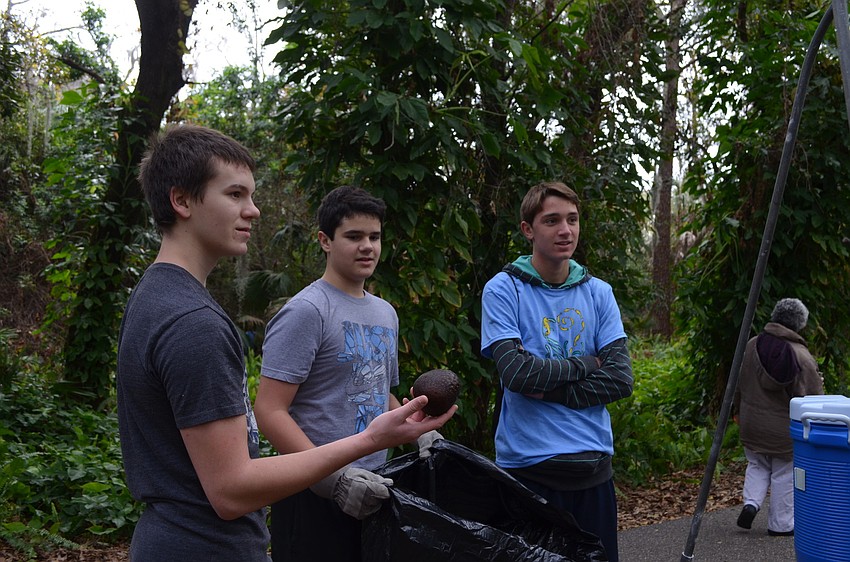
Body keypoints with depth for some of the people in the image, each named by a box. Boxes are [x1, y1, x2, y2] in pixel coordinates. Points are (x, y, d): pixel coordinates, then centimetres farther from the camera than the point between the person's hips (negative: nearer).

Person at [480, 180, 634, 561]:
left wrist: (549, 389, -12)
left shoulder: (598, 293, 7)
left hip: (594, 463, 4)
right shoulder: (504, 290, -5)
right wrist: (586, 365, -6)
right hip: (529, 463, -4)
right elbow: (516, 372, -18)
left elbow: (620, 379, -2)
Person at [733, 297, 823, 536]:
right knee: (784, 475, 10)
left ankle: (751, 503, 2)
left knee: (757, 465, 22)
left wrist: (738, 410, 22)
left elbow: (738, 383, 9)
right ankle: (781, 524, 18)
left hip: (752, 425, 4)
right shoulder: (802, 356, -18)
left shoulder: (751, 346, -2)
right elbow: (812, 396, -13)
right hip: (785, 429, -4)